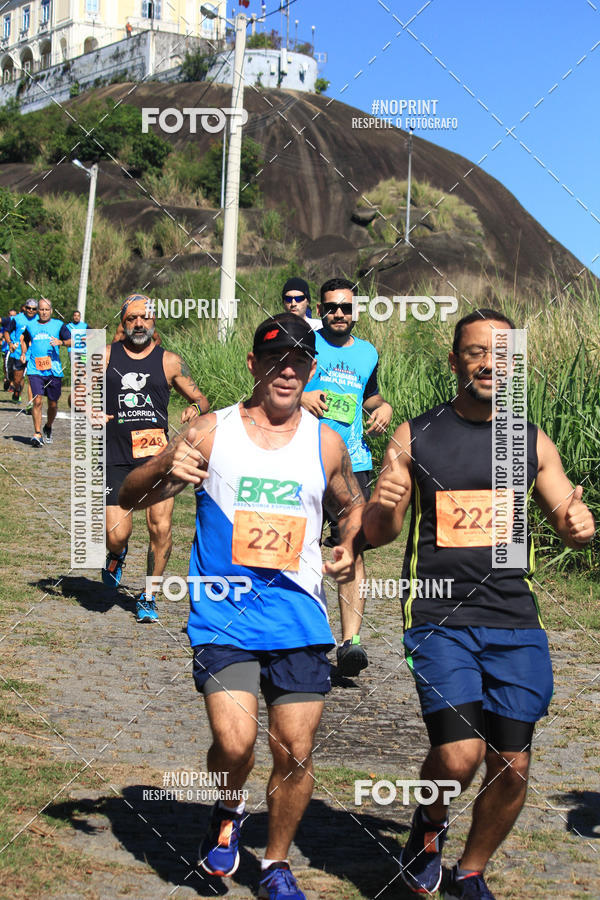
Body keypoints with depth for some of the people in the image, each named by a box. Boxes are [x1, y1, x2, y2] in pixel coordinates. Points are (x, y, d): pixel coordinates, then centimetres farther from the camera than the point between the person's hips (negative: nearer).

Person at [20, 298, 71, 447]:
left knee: (53, 404, 7)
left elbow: (71, 341, -1)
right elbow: (24, 340, 31)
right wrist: (23, 353, 16)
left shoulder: (58, 325, 7)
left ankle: (48, 428, 33)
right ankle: (37, 433, -10)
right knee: (37, 400, -14)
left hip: (54, 370, 0)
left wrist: (61, 342, -20)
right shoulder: (30, 325, 13)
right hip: (35, 369, 0)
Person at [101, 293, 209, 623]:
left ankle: (148, 596, 10)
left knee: (160, 527, -11)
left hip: (156, 453, 0)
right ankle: (116, 555, 34)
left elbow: (201, 399, 13)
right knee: (116, 535, -6)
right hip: (116, 457, 0)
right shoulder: (105, 356, 7)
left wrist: (196, 408, -10)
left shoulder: (169, 361, 7)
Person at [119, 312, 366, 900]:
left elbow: (353, 505, 24)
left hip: (298, 614, 2)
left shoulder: (326, 443, 6)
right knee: (234, 743, -16)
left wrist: (349, 548, 2)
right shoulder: (213, 431, 0)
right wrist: (165, 470, -21)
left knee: (295, 752, 3)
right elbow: (130, 497, 1)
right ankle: (227, 814, 19)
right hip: (222, 614, -2)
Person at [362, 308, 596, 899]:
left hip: (515, 622, 3)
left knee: (511, 766, 4)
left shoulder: (533, 442, 9)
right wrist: (384, 507, -19)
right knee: (459, 756, -16)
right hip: (439, 619, -3)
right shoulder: (415, 437, 3)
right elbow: (377, 534, 5)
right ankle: (429, 821, 19)